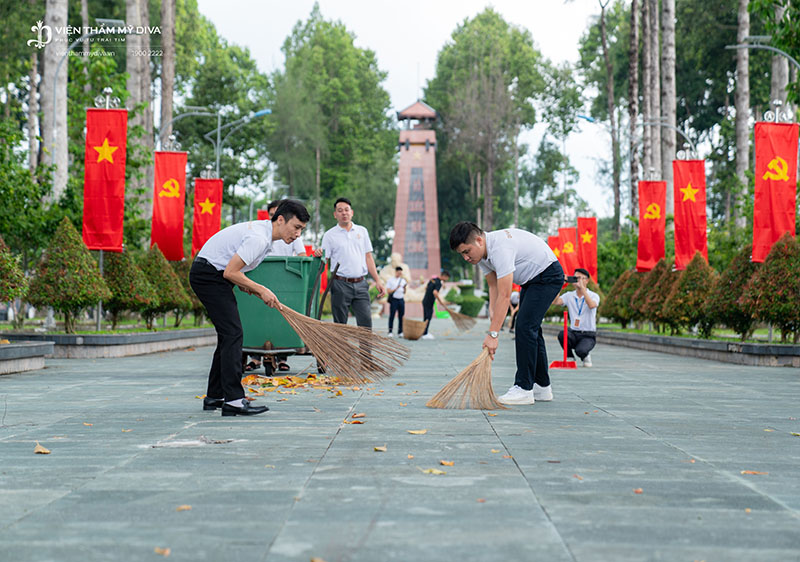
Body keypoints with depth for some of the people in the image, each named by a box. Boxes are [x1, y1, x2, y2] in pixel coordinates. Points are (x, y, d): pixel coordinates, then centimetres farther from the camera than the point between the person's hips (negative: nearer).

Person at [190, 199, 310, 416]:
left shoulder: (262, 229, 10)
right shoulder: (259, 239, -23)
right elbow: (230, 272, -24)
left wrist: (245, 284, 6)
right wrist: (261, 290, -14)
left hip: (216, 274, 11)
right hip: (208, 274, -11)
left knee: (229, 335, 12)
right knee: (233, 333, -16)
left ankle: (214, 396, 17)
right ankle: (233, 400, -20)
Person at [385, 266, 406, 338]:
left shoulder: (403, 281, 14)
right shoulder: (390, 280, 2)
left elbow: (404, 292, 15)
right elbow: (388, 291, -4)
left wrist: (404, 288, -5)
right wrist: (396, 289, -16)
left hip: (401, 299, 4)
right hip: (394, 299, -4)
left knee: (401, 317, 1)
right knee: (392, 316, -7)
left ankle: (400, 332, 6)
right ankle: (390, 332, -6)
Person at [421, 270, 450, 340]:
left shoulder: (432, 279, 9)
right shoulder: (438, 283, -19)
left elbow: (426, 288, 21)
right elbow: (435, 292, -34)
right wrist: (441, 302, -25)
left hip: (425, 301, 9)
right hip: (429, 303, -9)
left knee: (426, 318, 14)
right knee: (428, 318, -2)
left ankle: (424, 333, 20)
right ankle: (425, 334, 0)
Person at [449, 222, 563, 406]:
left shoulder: (500, 248, -33)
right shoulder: (481, 252, -3)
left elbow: (504, 296, -35)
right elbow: (494, 288, 1)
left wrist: (493, 333, -34)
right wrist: (493, 326, -8)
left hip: (548, 275, -10)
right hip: (531, 279, 10)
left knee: (525, 326, -17)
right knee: (530, 328, 11)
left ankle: (524, 389, -16)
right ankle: (542, 387, 18)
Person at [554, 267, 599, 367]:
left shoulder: (593, 296, -2)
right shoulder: (569, 295, 6)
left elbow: (591, 305, -26)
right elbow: (556, 302, -12)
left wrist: (582, 288, -29)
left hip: (588, 335, -3)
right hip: (573, 333, 3)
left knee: (580, 350, -33)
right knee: (562, 334, -32)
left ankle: (586, 357, 8)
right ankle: (570, 358, -2)